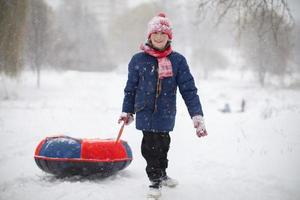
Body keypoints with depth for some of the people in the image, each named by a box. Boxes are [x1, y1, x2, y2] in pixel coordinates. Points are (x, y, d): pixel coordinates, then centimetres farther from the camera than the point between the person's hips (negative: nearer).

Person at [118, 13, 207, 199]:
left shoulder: (178, 60, -2)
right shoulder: (138, 60, -2)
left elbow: (189, 89, -4)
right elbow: (131, 88, 7)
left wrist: (197, 116, -11)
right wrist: (127, 112, 11)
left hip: (166, 114, 1)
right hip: (146, 113, -1)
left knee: (163, 145, 16)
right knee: (150, 147, -3)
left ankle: (162, 174, 40)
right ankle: (155, 181, 16)